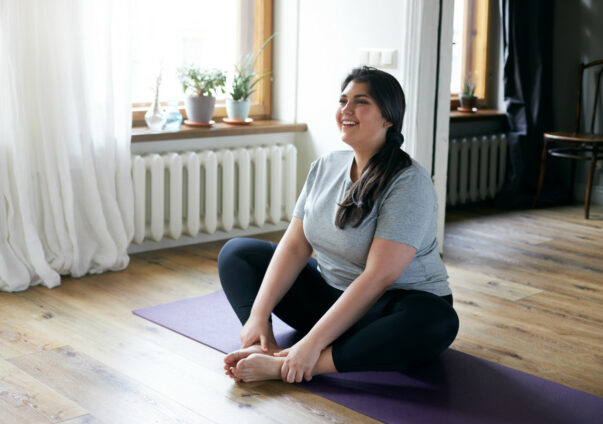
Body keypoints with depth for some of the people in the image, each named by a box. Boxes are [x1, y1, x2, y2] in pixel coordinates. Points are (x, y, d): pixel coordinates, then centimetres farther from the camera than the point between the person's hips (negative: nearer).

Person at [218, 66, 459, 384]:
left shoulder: (409, 184, -21)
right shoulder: (324, 167, 0)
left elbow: (378, 277, -28)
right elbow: (295, 245, -2)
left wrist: (313, 342, -32)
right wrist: (259, 314, -15)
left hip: (389, 306, -6)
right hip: (329, 293, 6)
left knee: (437, 322, -40)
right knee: (236, 252, 2)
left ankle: (282, 366, -42)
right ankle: (263, 347, -25)